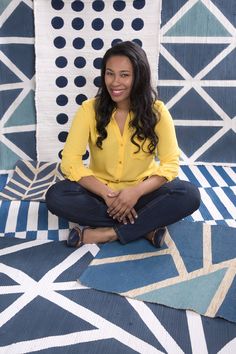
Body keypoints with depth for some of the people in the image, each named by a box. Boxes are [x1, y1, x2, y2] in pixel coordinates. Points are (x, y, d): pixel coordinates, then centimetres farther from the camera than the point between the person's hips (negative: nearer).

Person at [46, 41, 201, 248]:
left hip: (141, 191, 0)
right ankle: (146, 226, -23)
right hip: (101, 190, 1)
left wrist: (137, 192, -28)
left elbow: (170, 164, -11)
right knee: (56, 196, -28)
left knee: (190, 196, -26)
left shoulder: (156, 111, -11)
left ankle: (107, 233, -23)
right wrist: (106, 194, -26)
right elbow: (70, 162, -14)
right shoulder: (89, 109, -11)